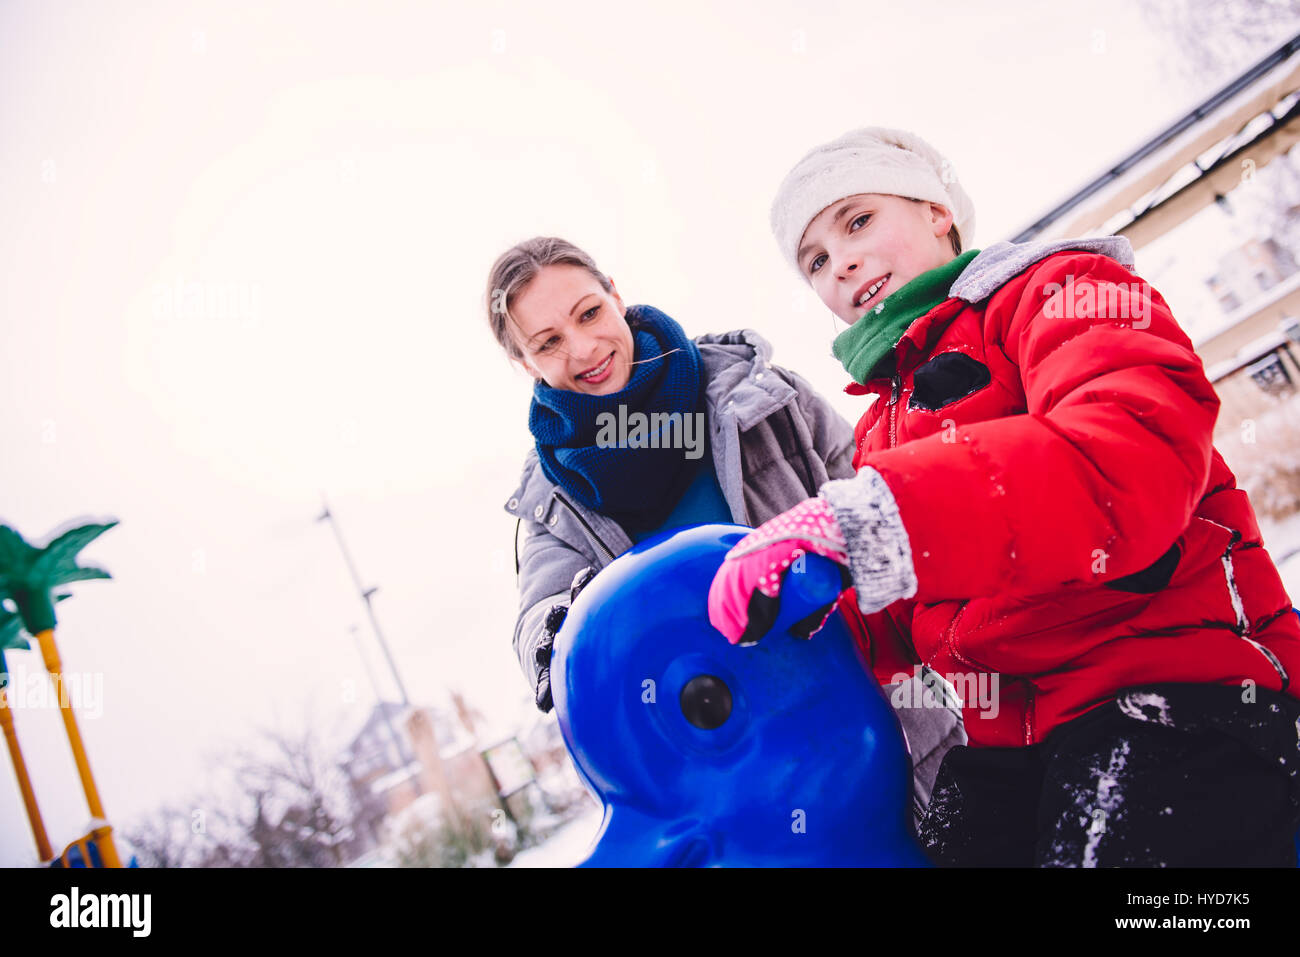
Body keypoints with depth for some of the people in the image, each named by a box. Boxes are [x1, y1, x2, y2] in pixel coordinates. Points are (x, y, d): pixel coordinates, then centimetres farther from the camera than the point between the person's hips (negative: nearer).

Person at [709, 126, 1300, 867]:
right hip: (1008, 743, 7)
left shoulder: (1054, 290, 2)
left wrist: (862, 522, -30)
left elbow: (1136, 458, -22)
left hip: (1169, 692, -6)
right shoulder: (886, 428, 24)